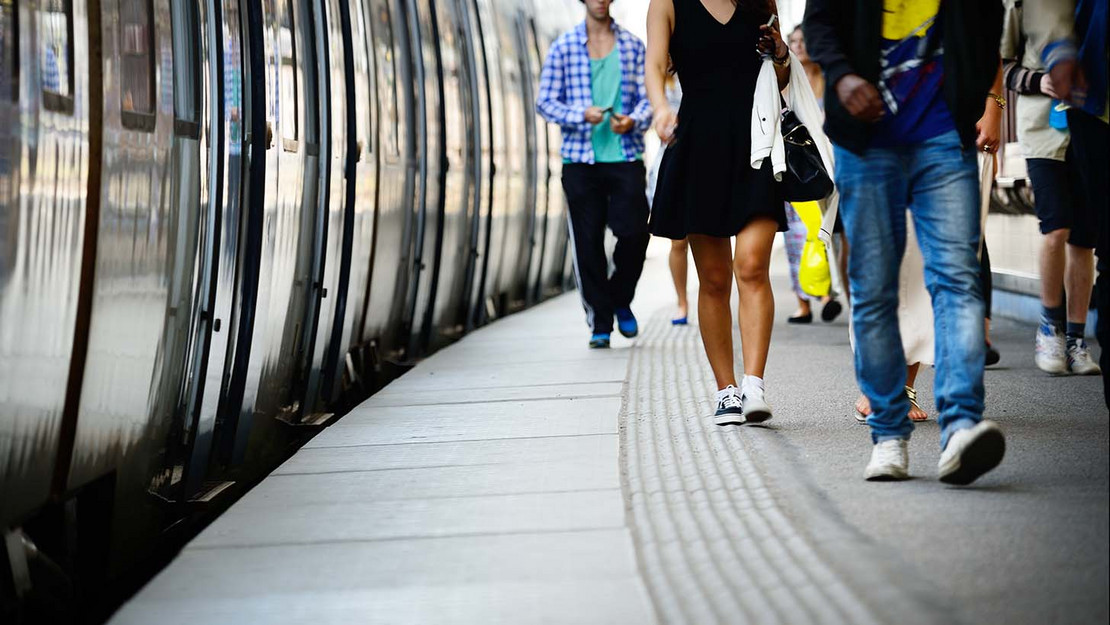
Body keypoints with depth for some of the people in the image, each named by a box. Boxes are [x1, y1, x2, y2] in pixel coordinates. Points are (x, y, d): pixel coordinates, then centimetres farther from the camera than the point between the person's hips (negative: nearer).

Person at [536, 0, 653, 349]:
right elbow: (545, 102, 3)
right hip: (580, 159, -1)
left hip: (626, 156, 1)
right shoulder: (564, 47, 4)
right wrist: (582, 115, -14)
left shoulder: (633, 46, 9)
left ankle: (621, 301, 19)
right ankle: (599, 323, 10)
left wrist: (634, 121, -12)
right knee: (587, 242, 0)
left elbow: (647, 97, 9)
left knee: (635, 234, -8)